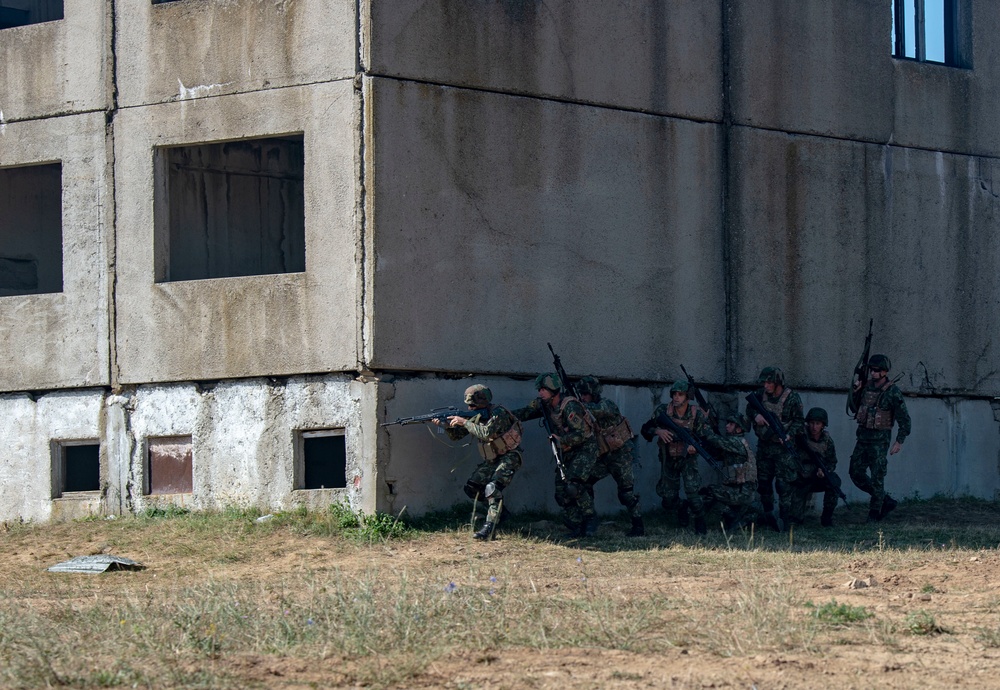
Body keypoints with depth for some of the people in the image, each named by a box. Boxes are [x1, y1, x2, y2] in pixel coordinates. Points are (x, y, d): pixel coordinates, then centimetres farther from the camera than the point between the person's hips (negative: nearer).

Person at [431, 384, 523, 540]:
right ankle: (499, 509, 19)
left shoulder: (499, 414, -23)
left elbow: (486, 433, -37)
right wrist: (444, 425, -14)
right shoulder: (477, 416, 2)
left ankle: (490, 528, -28)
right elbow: (456, 435, 5)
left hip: (509, 457, -9)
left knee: (492, 488, -26)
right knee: (472, 488, 3)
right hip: (491, 460, 9)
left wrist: (464, 422, -31)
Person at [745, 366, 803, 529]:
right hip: (764, 445, 5)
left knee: (783, 484, -8)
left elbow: (799, 422, -6)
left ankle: (784, 519, -5)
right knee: (763, 482, 12)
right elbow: (749, 409, 16)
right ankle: (768, 515, 26)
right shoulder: (762, 394, 3)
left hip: (782, 447, -5)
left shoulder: (792, 398, -10)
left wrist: (789, 435, -22)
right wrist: (755, 416, -7)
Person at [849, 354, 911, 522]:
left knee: (877, 478, -4)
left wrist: (900, 441, -15)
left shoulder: (892, 392, -12)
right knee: (857, 473, 8)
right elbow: (856, 409, 19)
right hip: (863, 437, 7)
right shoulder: (867, 387, 7)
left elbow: (904, 418, -11)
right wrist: (855, 391, 3)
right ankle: (886, 501, 20)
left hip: (879, 440, -7)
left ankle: (874, 515, 6)